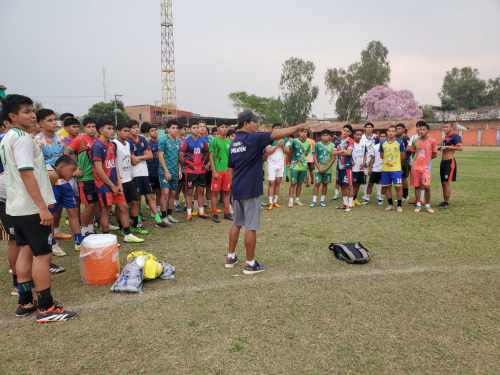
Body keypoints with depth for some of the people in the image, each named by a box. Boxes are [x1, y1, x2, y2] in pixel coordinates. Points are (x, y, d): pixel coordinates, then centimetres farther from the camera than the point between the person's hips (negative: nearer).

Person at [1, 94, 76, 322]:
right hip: (31, 208, -10)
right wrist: (43, 207, -26)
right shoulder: (22, 138, -16)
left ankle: (25, 302, 24)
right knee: (43, 254, -4)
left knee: (26, 251, 15)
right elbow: (27, 174, -24)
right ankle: (46, 309, 2)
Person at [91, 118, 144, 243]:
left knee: (124, 207, 9)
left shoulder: (112, 145, 10)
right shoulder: (97, 146, -14)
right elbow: (99, 170, -18)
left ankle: (128, 235, 20)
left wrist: (119, 183, 3)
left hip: (114, 184, 8)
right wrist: (112, 185, -13)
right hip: (104, 185, -8)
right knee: (106, 211, 2)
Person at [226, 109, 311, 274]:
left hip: (237, 190, 8)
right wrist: (298, 127, -10)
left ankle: (230, 257, 26)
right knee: (251, 227, 0)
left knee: (237, 224, 18)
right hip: (250, 190, -8)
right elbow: (275, 135, -18)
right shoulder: (253, 138, -14)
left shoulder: (234, 143, 11)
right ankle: (250, 264, 9)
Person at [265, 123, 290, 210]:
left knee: (277, 183, 8)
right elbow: (268, 152, -12)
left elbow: (288, 152, 5)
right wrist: (277, 145, -16)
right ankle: (270, 203, -5)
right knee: (271, 183, -7)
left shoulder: (285, 139, 8)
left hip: (281, 164, 4)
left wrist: (282, 146, -11)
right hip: (272, 164, -4)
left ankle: (275, 201, 15)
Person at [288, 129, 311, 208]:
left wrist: (303, 160, 11)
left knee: (300, 183, 11)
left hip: (303, 166, 4)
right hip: (294, 166, -4)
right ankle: (291, 201, 2)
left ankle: (297, 200, 22)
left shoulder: (308, 143, 1)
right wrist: (291, 161, 4)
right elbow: (289, 152, 0)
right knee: (293, 183, -4)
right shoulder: (294, 141, -10)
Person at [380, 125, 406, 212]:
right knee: (387, 186, 9)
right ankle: (390, 204, 22)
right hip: (385, 169, 3)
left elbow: (403, 155, 6)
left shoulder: (400, 142, -2)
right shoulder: (383, 143, 5)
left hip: (396, 169, -3)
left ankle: (399, 205, 6)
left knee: (398, 186, -5)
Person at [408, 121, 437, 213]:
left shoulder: (432, 141, -1)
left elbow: (434, 154, 5)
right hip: (415, 167, 2)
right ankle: (418, 205, 18)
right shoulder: (415, 141, 4)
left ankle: (427, 205, 5)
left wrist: (425, 158, 6)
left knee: (427, 186, -10)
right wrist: (418, 159, 5)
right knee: (417, 186, 7)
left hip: (426, 167, -2)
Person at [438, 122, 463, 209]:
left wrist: (446, 146, -23)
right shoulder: (445, 137, 16)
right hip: (443, 162, 9)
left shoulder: (455, 136, -10)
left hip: (450, 162, -9)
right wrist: (441, 148, 11)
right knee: (443, 183, 11)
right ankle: (444, 201, 19)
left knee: (447, 182, -8)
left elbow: (460, 148, -23)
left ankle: (447, 203, -1)